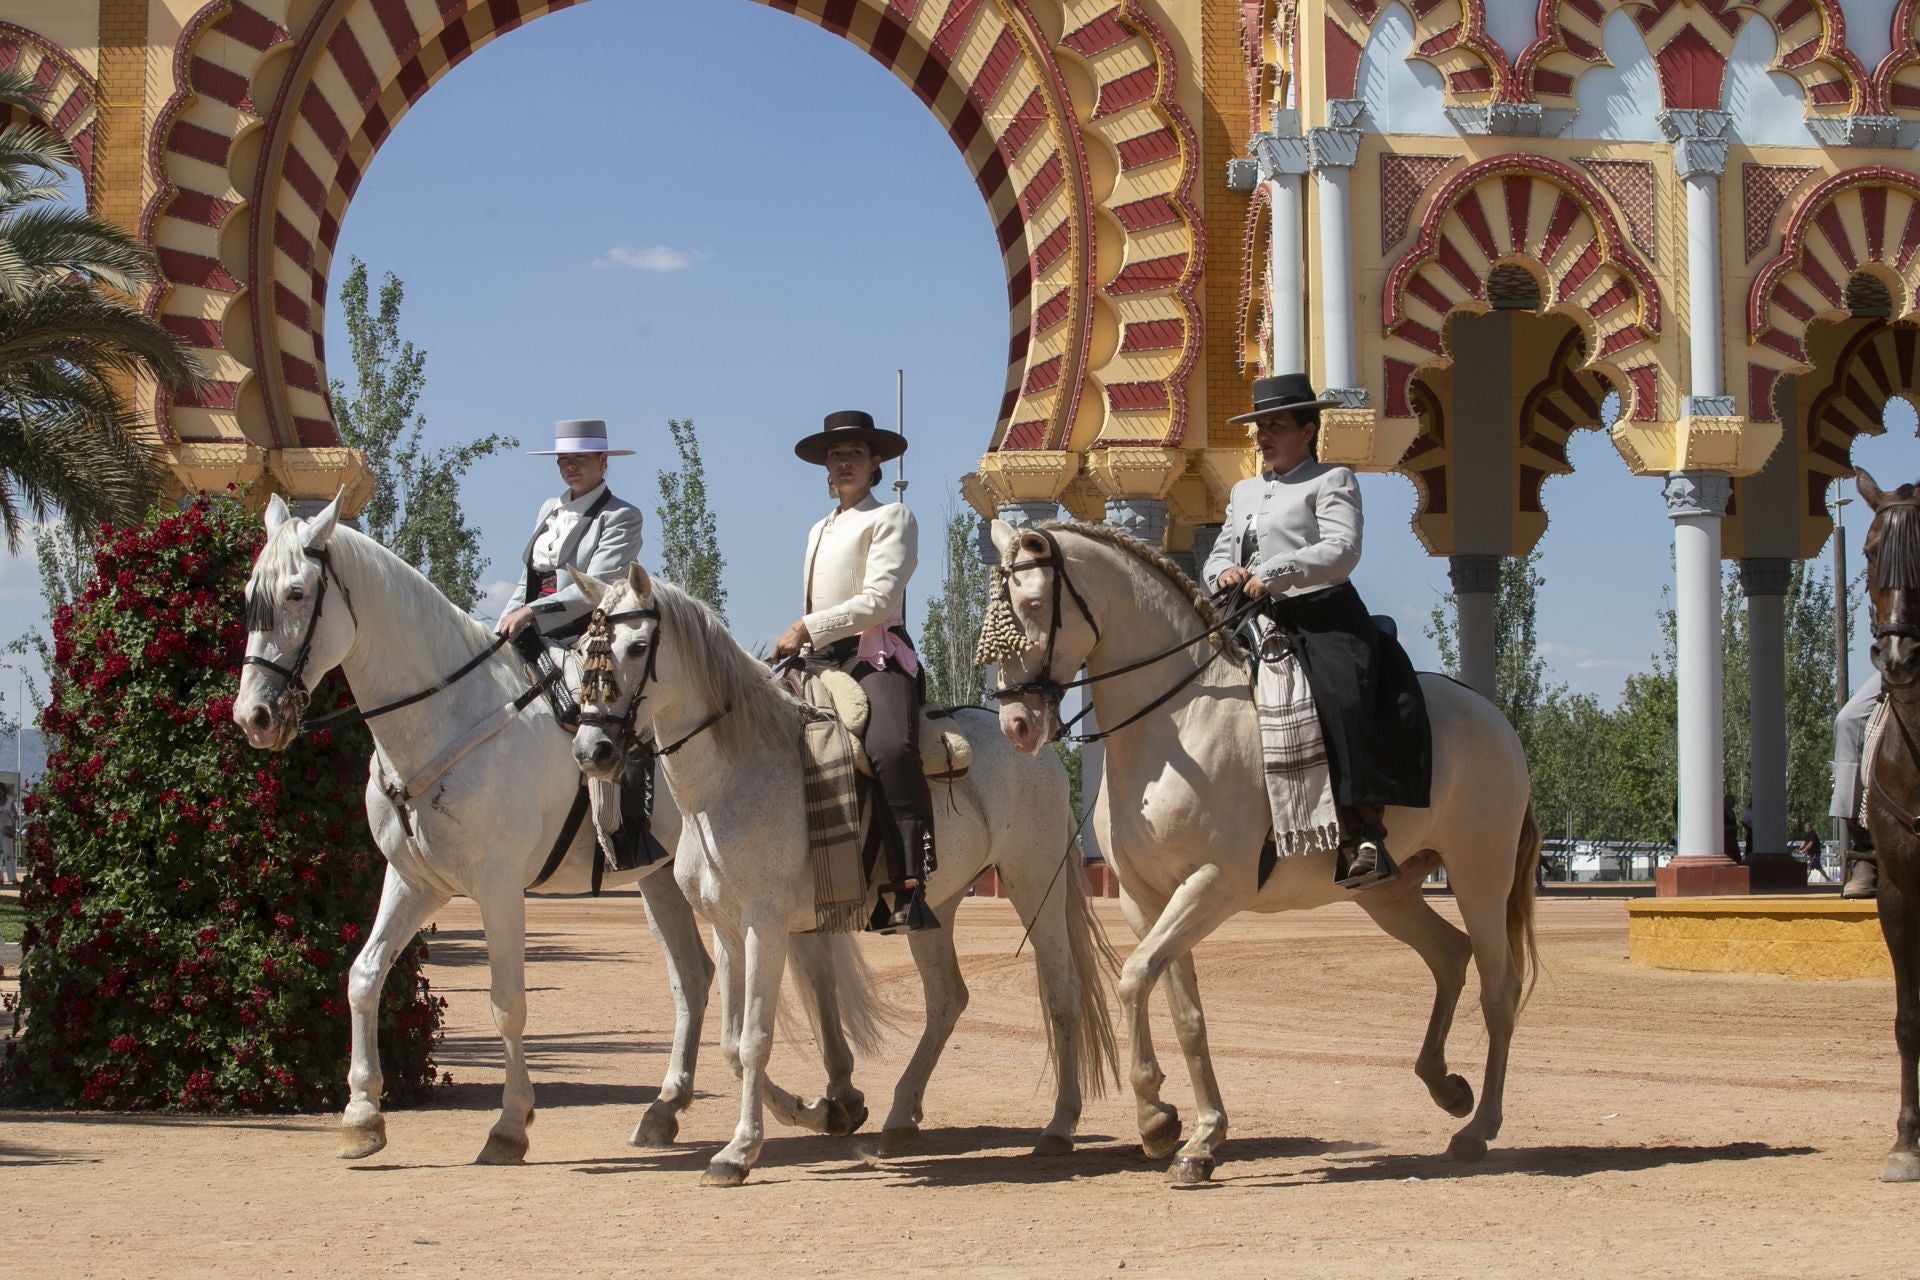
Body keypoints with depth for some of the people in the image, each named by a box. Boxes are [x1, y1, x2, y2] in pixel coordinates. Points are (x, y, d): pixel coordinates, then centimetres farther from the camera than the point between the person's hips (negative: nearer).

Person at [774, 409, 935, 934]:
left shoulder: (891, 518, 4)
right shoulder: (819, 531, 28)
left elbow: (879, 600, -9)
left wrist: (807, 628, -13)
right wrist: (797, 647, 13)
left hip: (876, 656, -9)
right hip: (822, 660, 9)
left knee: (890, 748, -34)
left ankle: (909, 890, -42)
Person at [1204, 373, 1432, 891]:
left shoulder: (1331, 481, 3)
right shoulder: (1243, 492, 26)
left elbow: (1341, 550, -12)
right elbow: (1219, 554, 25)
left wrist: (1272, 573, -20)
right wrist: (1224, 572, -1)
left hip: (1324, 620, -8)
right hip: (1262, 626, 8)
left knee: (1344, 702, -32)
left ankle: (1363, 835, -38)